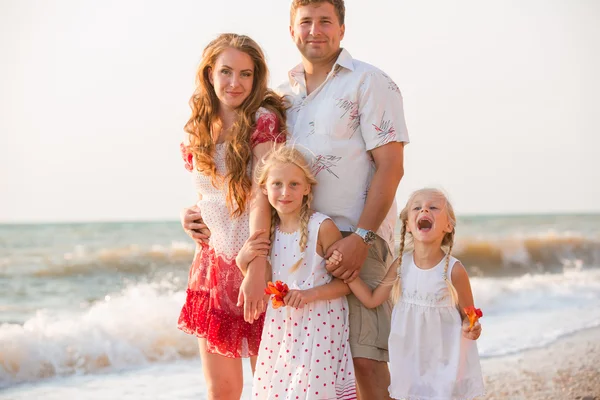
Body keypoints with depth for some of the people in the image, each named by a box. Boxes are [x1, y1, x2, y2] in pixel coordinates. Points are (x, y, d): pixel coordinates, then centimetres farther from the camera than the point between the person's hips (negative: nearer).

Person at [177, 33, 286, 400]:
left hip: (258, 260, -5)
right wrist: (192, 217, 2)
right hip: (215, 262, 5)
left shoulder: (264, 119, -11)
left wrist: (256, 266, -24)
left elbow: (262, 196, -18)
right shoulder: (200, 129, 7)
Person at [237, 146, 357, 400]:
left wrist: (312, 293, -22)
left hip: (317, 327, -5)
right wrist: (242, 261, -3)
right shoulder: (268, 231, 5)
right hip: (279, 326, 5)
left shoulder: (322, 227, -11)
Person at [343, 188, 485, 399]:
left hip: (446, 360, -4)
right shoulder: (401, 265, -5)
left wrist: (471, 329, -28)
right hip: (412, 358, 4)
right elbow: (372, 299, 3)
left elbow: (467, 316, -5)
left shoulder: (454, 270, -16)